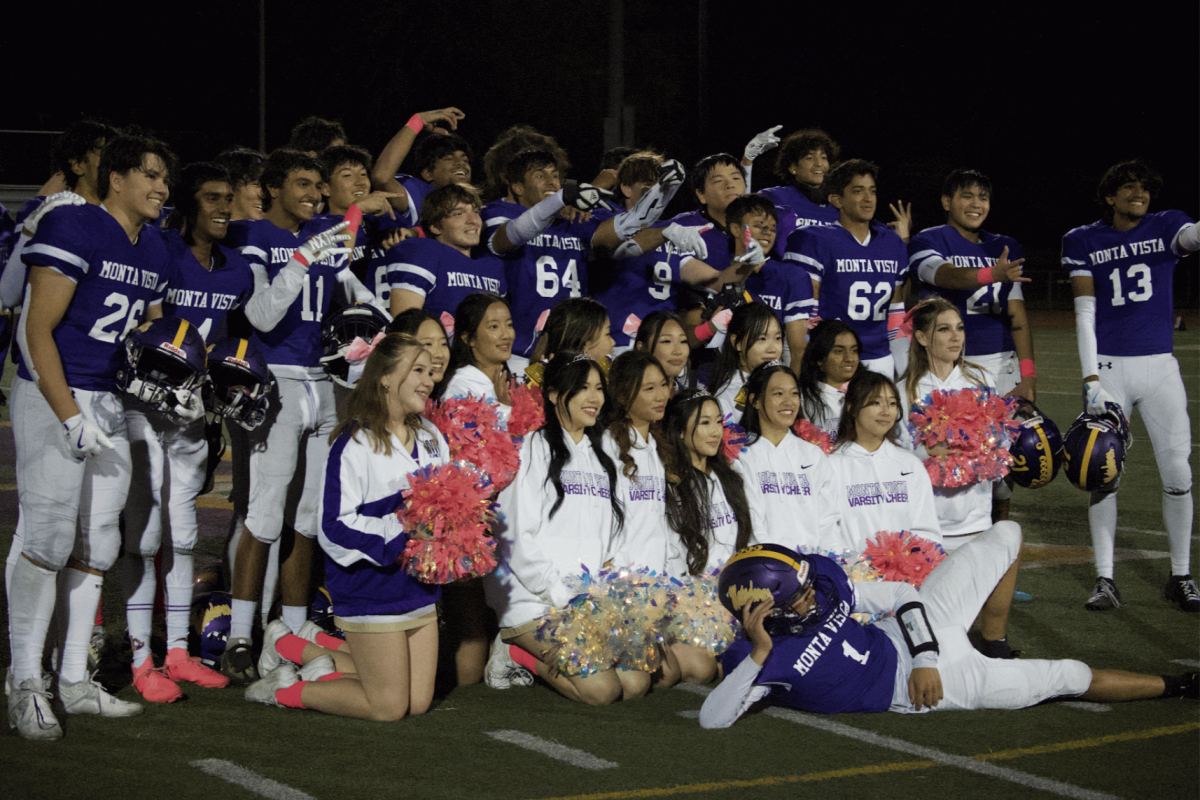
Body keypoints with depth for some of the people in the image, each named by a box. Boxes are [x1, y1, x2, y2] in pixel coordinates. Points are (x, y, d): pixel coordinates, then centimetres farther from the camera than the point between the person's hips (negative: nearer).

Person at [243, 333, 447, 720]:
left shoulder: (432, 438, 7)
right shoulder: (355, 446, -16)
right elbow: (336, 529, -19)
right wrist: (402, 530, -24)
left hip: (420, 589, 8)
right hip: (372, 592, -8)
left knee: (417, 702, 12)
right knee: (388, 707, -2)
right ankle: (286, 688, 18)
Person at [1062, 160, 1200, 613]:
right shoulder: (1084, 242, 4)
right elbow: (1085, 313, -2)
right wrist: (1091, 379, -11)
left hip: (1159, 367, 1)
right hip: (1109, 367, -1)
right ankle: (1105, 580, 5)